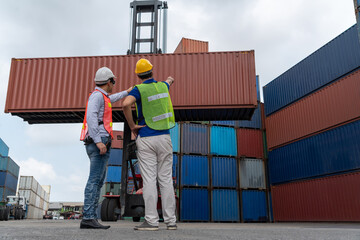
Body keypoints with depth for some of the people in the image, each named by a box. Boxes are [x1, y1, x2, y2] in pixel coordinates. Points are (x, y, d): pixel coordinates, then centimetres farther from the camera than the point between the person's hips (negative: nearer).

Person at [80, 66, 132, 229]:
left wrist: (126, 92, 64)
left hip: (100, 146, 10)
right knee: (95, 180, -15)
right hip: (99, 144, -10)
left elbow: (110, 99, 50)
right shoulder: (97, 95, -4)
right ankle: (88, 218, -17)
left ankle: (89, 218, 4)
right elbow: (91, 117, -18)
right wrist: (98, 141, -25)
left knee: (98, 182, 5)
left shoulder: (101, 97, 26)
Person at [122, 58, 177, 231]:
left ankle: (152, 221, -1)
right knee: (166, 179, 5)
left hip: (146, 138, -4)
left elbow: (126, 104, -25)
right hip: (164, 137, 4)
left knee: (149, 180, -2)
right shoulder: (162, 86, 11)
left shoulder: (139, 89, -4)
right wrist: (169, 80, 61)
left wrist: (132, 126, -11)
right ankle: (171, 220, 9)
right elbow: (169, 81, 37)